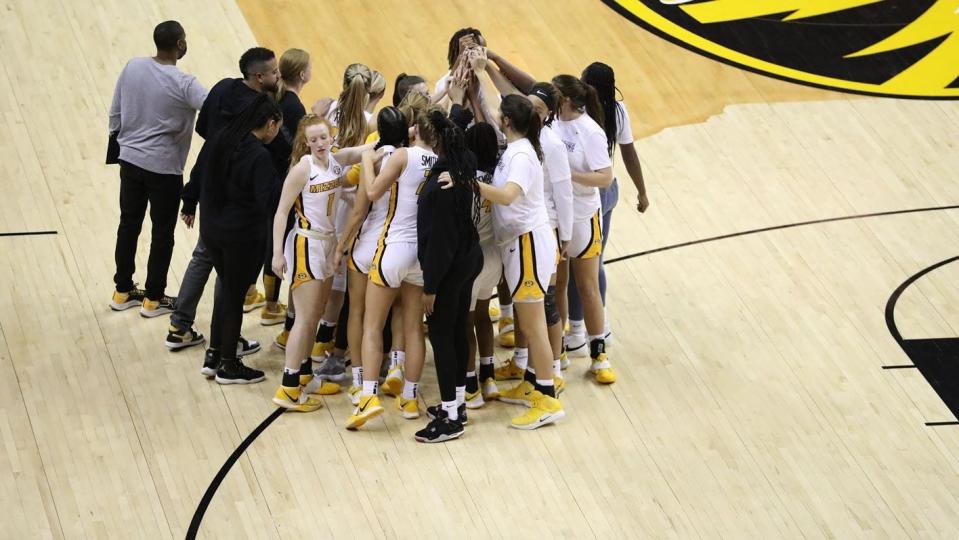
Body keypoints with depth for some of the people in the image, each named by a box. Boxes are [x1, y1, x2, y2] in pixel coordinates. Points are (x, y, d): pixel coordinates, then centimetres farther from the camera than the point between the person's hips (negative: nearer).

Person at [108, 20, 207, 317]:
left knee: (129, 225, 17)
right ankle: (153, 298, 19)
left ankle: (123, 291, 28)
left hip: (130, 161, 5)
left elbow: (115, 113, 5)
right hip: (164, 169, -5)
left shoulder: (132, 67, -4)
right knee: (162, 234, 10)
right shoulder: (183, 84, -20)